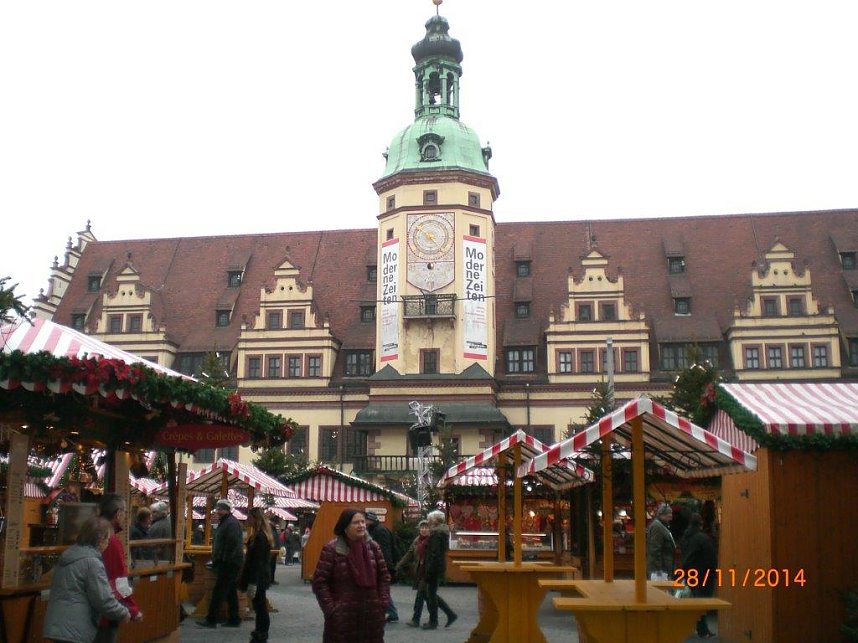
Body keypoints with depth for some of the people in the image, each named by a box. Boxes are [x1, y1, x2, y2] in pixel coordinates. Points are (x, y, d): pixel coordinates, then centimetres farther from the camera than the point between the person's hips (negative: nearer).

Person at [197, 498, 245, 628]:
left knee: (218, 591, -7)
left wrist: (225, 560, -21)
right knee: (231, 592, 13)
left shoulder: (231, 523, -15)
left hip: (229, 564, -11)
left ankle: (211, 620, -5)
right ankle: (234, 619, 18)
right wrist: (217, 560, 19)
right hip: (226, 564, 11)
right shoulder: (224, 522, 19)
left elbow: (233, 544, -24)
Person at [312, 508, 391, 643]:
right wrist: (331, 609, -11)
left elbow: (384, 577, 12)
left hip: (372, 615, 4)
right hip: (342, 616, -4)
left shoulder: (373, 547, 7)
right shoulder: (331, 549, -7)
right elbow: (319, 581, -7)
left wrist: (383, 602, 1)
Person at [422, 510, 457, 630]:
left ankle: (433, 622, 10)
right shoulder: (442, 532, 13)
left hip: (434, 567, -10)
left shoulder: (436, 533, -16)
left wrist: (429, 572, -21)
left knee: (431, 594, 1)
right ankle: (451, 614, 18)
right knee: (431, 594, 17)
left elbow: (434, 553, -21)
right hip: (440, 567, 10)